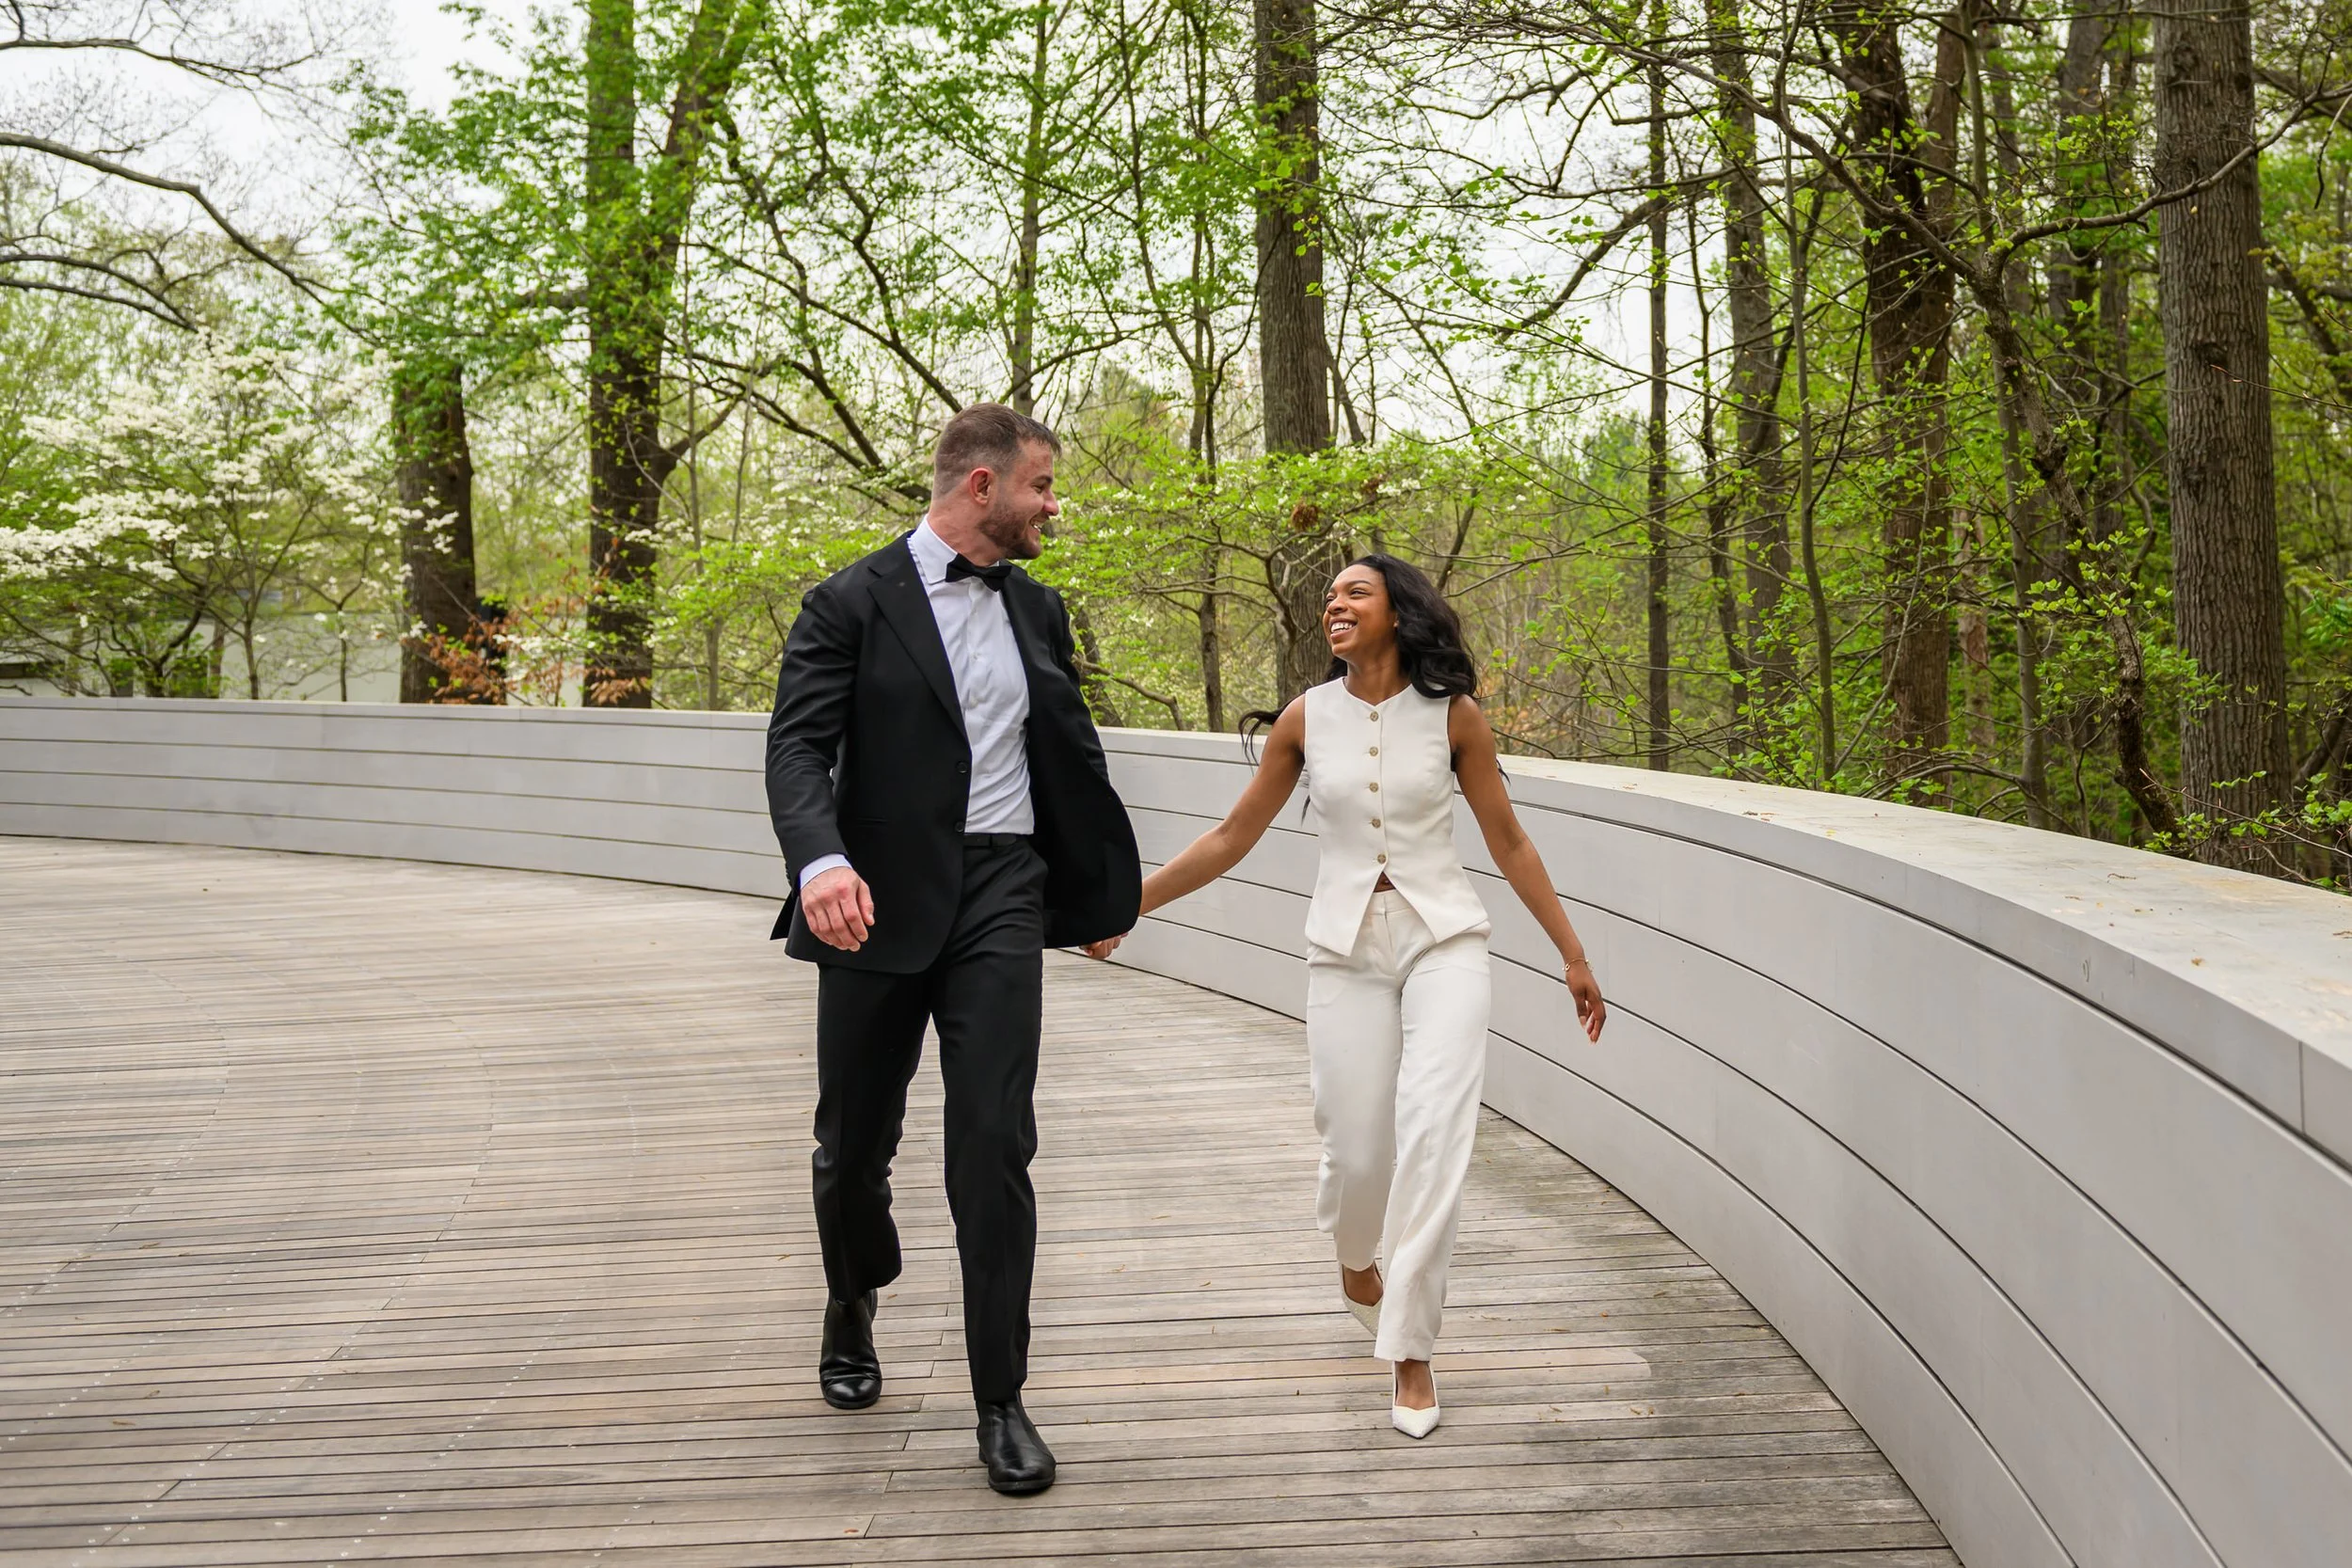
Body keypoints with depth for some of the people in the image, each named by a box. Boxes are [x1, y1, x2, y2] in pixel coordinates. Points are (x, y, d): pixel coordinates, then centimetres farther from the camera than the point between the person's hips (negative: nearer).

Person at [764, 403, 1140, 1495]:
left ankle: (1000, 1399, 2)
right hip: (881, 901, -2)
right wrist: (820, 859, -31)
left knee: (995, 1142, -6)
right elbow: (799, 745, -13)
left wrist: (1102, 884, 24)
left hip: (1000, 898, 2)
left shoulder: (1037, 609, 12)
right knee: (856, 1140, 12)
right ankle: (853, 1305, 42)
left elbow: (1072, 753, 21)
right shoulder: (850, 604, -4)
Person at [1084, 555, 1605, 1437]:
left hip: (1442, 938, -1)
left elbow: (1508, 843, 4)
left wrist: (1573, 956, 5)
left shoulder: (1452, 714, -3)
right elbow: (1232, 839, 7)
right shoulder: (1306, 720, 1)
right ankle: (1357, 1256, 39)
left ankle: (1410, 1349, -4)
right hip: (1346, 947, 1)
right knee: (1357, 1150, 2)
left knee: (1434, 1134, -15)